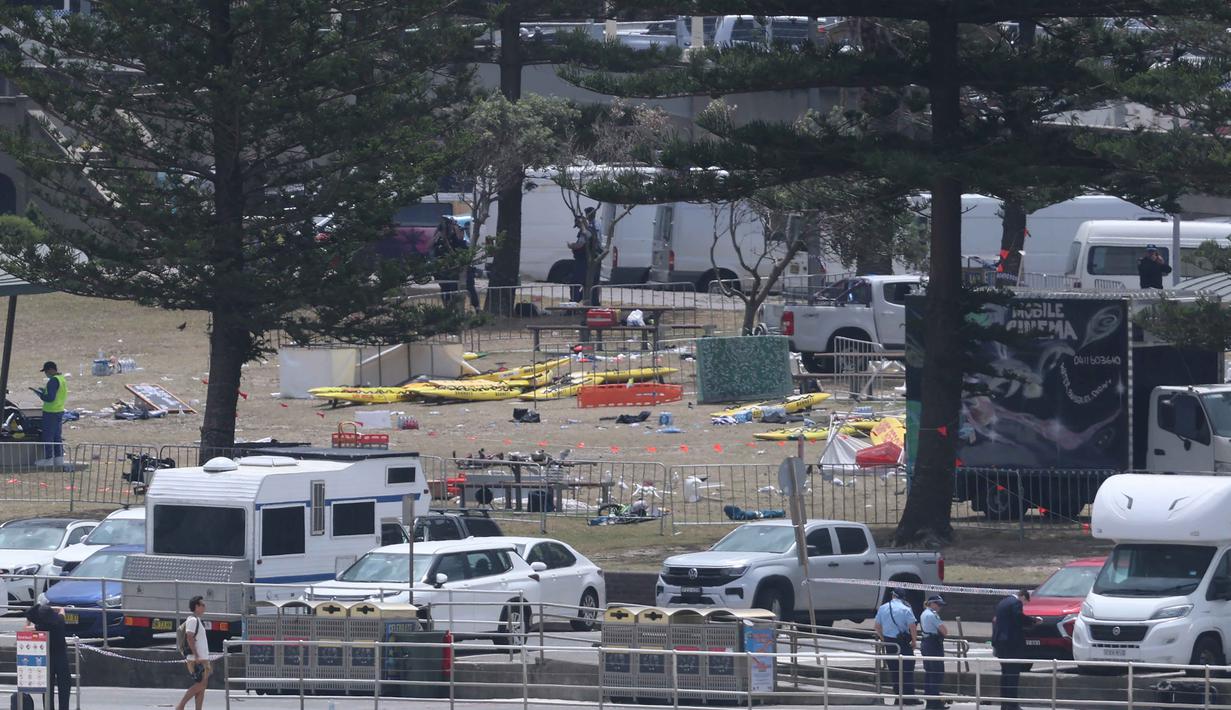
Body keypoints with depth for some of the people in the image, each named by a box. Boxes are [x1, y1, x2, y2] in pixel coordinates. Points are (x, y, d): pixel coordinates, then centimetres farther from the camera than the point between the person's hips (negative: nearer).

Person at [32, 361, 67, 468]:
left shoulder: (53, 381, -20)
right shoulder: (62, 379, 10)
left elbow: (50, 398, -24)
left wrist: (37, 392, -14)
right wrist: (44, 391, 17)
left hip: (50, 412, -10)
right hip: (60, 411, 10)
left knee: (48, 436, -2)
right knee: (57, 436, 14)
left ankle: (48, 459, 0)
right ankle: (59, 458, 17)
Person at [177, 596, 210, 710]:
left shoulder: (198, 621, 20)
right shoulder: (192, 620, -10)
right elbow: (190, 638, -18)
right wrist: (196, 656, -23)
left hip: (203, 659, 10)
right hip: (196, 659, -10)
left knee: (202, 686, 5)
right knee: (200, 684, -13)